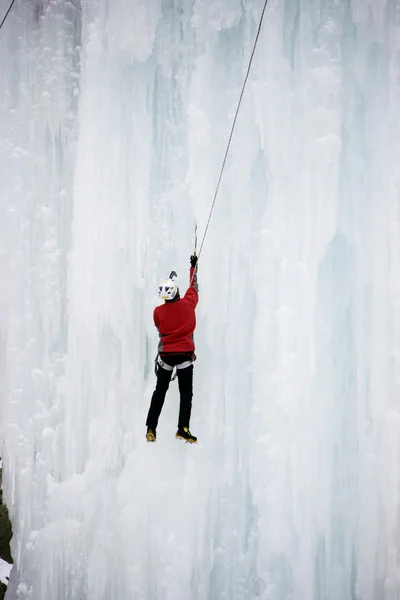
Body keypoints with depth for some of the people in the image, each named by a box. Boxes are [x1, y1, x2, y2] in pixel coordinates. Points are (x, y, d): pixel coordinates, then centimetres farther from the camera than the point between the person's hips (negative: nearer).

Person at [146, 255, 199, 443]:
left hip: (165, 355, 1)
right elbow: (194, 286, 11)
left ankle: (151, 428, 12)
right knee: (186, 393, 4)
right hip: (185, 355, -1)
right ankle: (183, 429, -2)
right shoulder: (188, 304, -8)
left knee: (160, 391, 12)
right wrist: (193, 266, 24)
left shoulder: (158, 312, -8)